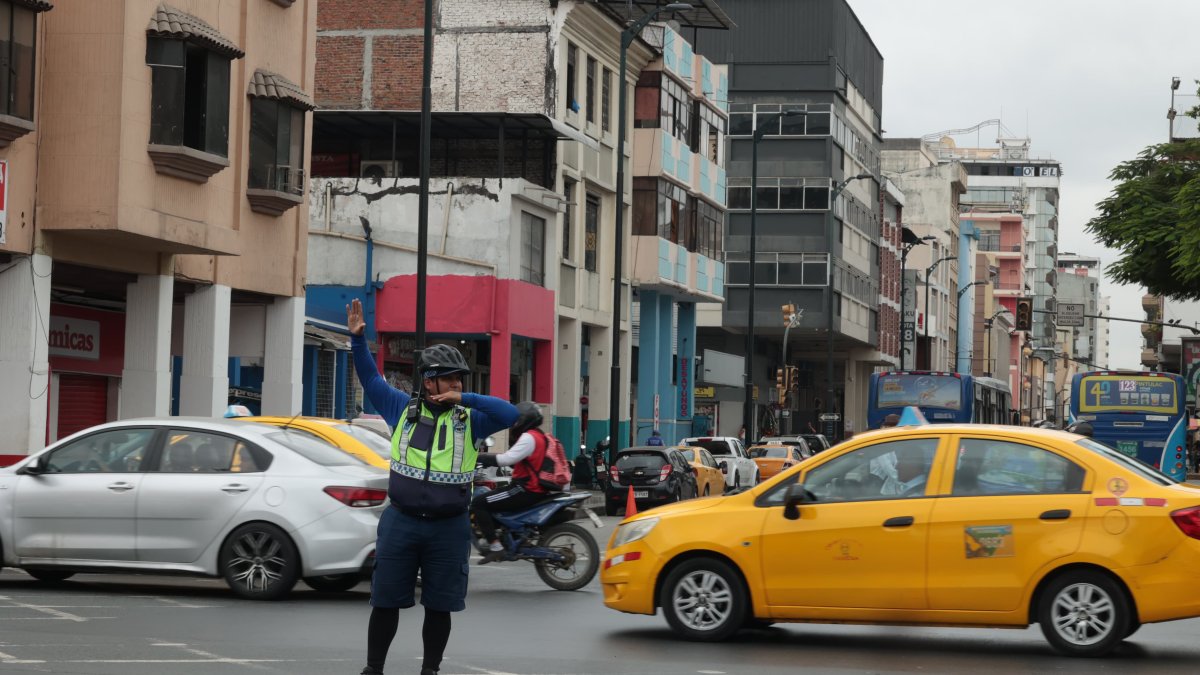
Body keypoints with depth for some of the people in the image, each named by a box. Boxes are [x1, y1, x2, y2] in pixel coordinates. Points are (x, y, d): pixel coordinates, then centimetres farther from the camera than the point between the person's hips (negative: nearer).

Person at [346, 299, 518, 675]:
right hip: (401, 523, 0)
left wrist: (464, 400, -13)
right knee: (386, 601, 5)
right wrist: (357, 338, 1)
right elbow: (371, 379, 11)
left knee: (439, 607, 7)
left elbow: (510, 414, -10)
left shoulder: (469, 420, 3)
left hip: (448, 529, 0)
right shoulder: (403, 409, 5)